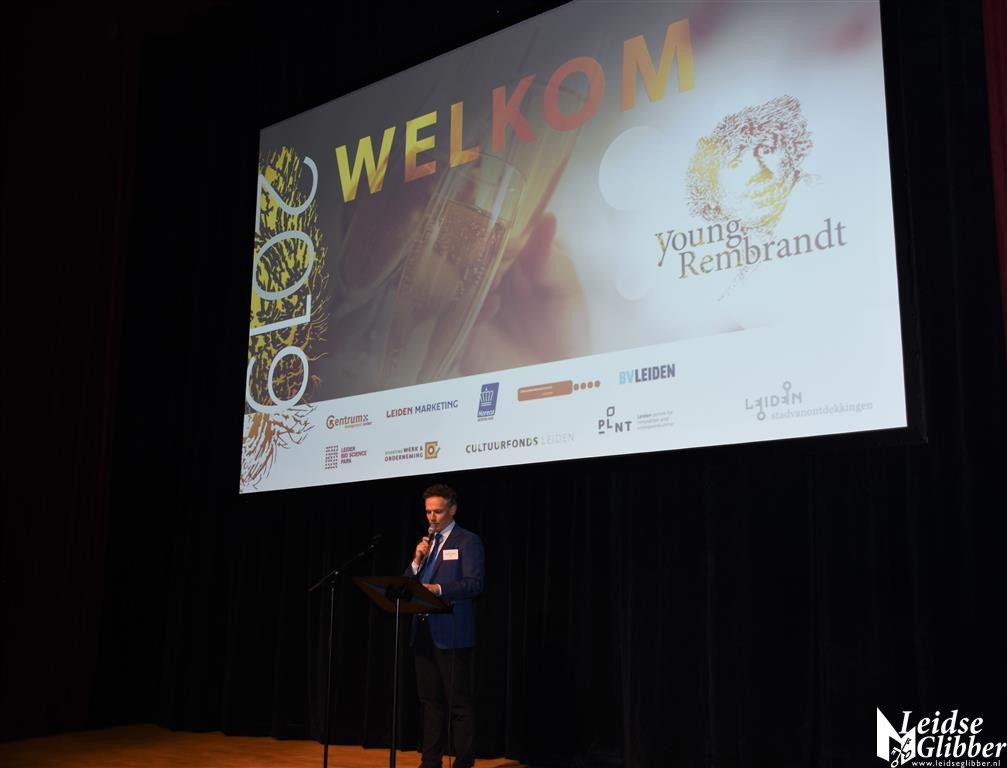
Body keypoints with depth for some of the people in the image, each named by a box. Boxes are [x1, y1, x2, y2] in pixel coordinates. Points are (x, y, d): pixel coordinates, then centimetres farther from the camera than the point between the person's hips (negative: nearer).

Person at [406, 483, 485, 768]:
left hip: (451, 633, -7)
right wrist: (417, 560, -2)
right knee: (431, 700, 11)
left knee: (459, 702, -3)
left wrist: (439, 589, -26)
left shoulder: (468, 541, -3)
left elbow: (475, 584, -14)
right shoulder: (426, 542, 18)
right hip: (423, 631, 7)